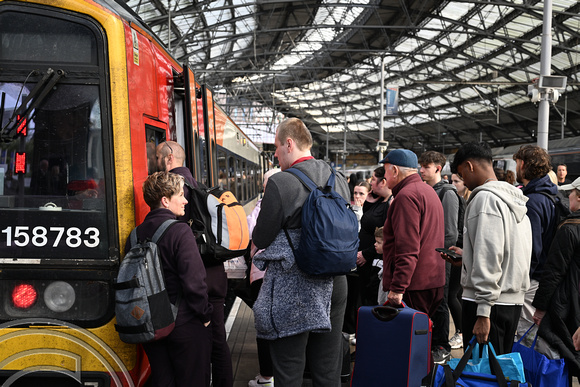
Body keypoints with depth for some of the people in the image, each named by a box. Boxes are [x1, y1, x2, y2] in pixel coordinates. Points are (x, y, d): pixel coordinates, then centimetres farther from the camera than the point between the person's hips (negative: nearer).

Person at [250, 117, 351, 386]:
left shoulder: (281, 182, -16)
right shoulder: (339, 180, 3)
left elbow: (261, 239, -11)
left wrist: (256, 243, 11)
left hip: (293, 289, -6)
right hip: (334, 284, 6)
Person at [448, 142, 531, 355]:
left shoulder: (485, 198, -14)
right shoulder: (514, 200, 15)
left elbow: (490, 258, -21)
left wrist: (483, 312, -21)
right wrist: (467, 256, 23)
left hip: (490, 303, -9)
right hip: (514, 301, 10)